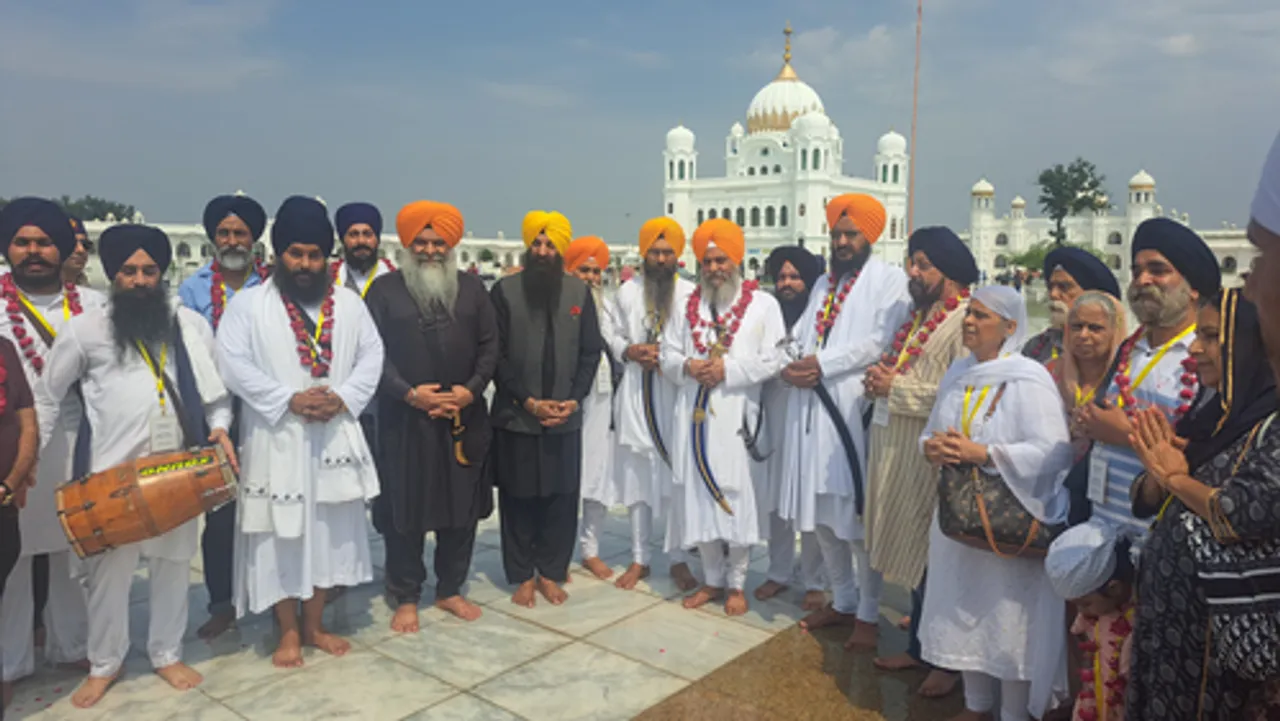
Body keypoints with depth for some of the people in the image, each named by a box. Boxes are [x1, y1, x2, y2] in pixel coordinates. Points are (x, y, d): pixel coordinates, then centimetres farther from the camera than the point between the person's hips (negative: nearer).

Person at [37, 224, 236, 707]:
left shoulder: (190, 325, 6)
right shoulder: (85, 329, 0)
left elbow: (216, 387, 12)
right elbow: (48, 397, 6)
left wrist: (219, 426, -4)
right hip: (114, 471, -2)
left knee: (173, 563, 13)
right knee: (109, 569, 7)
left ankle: (167, 654, 30)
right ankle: (103, 663, 27)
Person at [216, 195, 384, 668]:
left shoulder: (348, 303, 6)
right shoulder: (249, 304, -3)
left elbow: (371, 355, 5)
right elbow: (232, 363, -10)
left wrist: (343, 398, -11)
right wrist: (289, 399, -17)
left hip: (334, 436, 3)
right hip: (276, 438, -3)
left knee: (328, 529, 11)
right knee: (281, 534, 4)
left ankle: (313, 625, 27)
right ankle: (288, 631, 20)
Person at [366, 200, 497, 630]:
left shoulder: (472, 289, 9)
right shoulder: (385, 289, 2)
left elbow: (489, 346, 6)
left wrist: (471, 389, -9)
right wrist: (408, 393, -15)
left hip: (464, 417, 3)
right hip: (405, 419, -2)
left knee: (462, 507, 10)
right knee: (405, 511, 5)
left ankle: (450, 589, 26)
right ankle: (406, 598, 20)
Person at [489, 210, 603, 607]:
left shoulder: (579, 291, 4)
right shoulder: (504, 290, -3)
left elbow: (591, 351, 4)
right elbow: (496, 354, -6)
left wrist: (574, 399, -8)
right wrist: (527, 401, -12)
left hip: (564, 418, 2)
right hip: (516, 416, -2)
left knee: (562, 499, 8)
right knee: (519, 499, 7)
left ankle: (550, 573, 24)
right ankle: (522, 576, 22)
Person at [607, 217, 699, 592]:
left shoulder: (690, 293, -1)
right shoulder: (627, 291, 7)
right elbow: (615, 337, 11)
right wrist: (630, 351, -9)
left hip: (677, 395, -2)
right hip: (636, 394, 2)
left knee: (678, 476, -1)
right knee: (636, 476, 8)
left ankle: (679, 559, 14)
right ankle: (639, 557, 21)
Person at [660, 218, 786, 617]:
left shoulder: (762, 304, 1)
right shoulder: (687, 304, 14)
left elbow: (773, 359, -7)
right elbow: (668, 354, 12)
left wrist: (728, 369, -16)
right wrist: (687, 367, -9)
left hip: (738, 415, -4)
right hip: (695, 413, 4)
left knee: (738, 497, 0)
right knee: (699, 496, 8)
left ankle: (736, 583, 16)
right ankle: (712, 579, 23)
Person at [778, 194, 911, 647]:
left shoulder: (889, 280, -2)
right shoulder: (823, 284, 21)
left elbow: (880, 342, -14)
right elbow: (801, 338, 16)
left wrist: (823, 364, -15)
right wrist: (793, 364, -5)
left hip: (854, 410, -7)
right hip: (811, 409, 7)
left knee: (856, 514, -2)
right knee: (819, 512, 12)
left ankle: (867, 613, 14)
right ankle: (842, 601, 28)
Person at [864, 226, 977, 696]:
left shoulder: (966, 321, -15)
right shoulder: (920, 315, 15)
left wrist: (896, 388, -18)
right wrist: (881, 379, 1)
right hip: (901, 453, 9)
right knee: (914, 555, 17)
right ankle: (919, 646, 31)